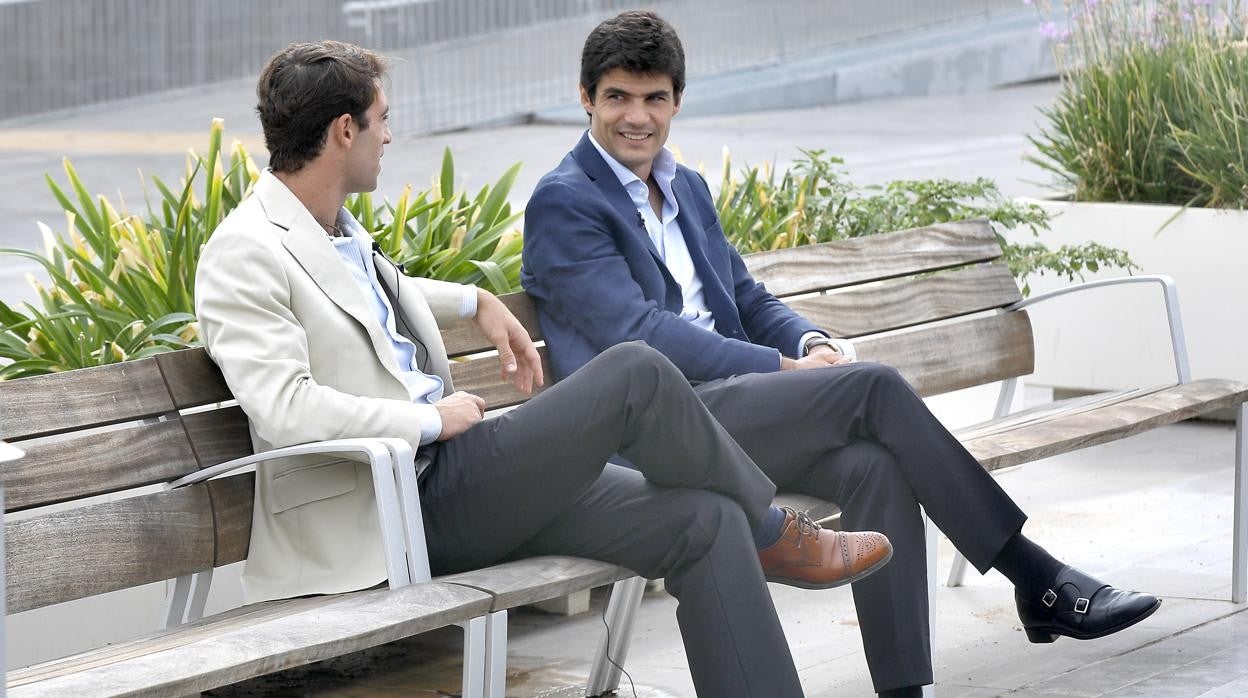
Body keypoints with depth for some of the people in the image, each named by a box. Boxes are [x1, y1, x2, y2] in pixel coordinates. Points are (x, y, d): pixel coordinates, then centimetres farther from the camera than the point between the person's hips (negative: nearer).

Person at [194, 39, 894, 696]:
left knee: (705, 522, -6)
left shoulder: (337, 228, 15)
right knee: (635, 372, -17)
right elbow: (284, 408, -24)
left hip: (450, 476, 9)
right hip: (404, 504, -9)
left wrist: (477, 303, 29)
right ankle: (770, 533, 8)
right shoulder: (245, 254, -13)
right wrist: (433, 419, -17)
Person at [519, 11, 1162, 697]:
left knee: (875, 464, -23)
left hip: (722, 401, 7)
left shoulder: (687, 188, 21)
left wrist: (813, 343, -1)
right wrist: (783, 369, -15)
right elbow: (638, 334, -13)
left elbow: (748, 300, 23)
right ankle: (1038, 579, -18)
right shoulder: (562, 203, -4)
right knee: (874, 386, -22)